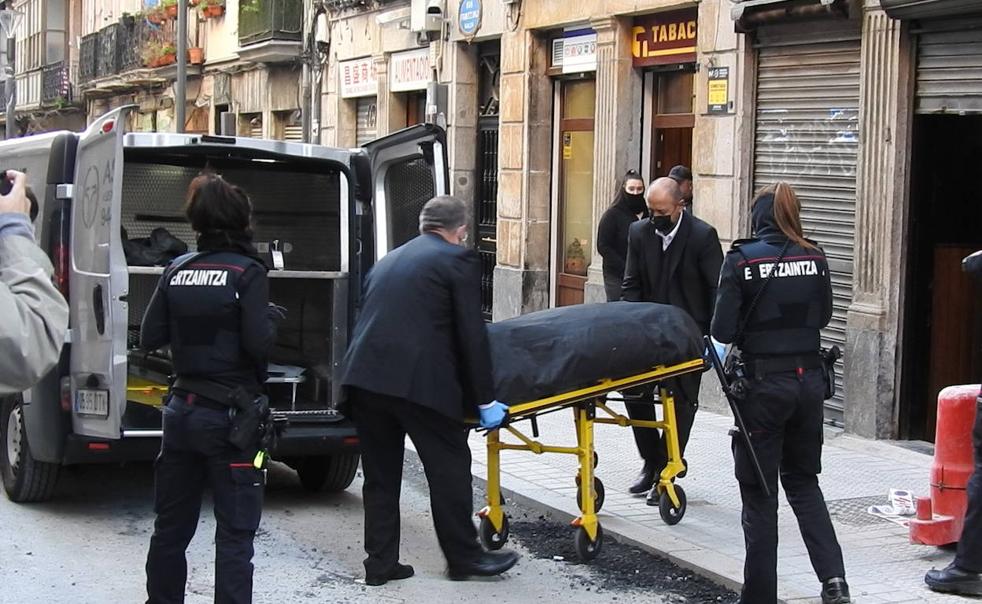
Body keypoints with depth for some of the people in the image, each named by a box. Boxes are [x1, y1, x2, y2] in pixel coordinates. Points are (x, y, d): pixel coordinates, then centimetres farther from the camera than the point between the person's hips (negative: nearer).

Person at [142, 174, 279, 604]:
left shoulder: (177, 270, 4)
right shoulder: (247, 271, -11)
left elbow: (149, 338, 3)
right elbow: (258, 343, -17)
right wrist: (270, 318, 2)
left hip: (182, 410, 6)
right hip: (229, 415, -6)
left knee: (172, 524, 18)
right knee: (235, 532, 0)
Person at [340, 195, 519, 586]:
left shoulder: (388, 260, 24)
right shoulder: (458, 260, 4)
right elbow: (472, 335, -1)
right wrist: (485, 399, 3)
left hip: (364, 375, 6)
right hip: (418, 381, -6)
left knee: (380, 475, 14)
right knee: (449, 469, 8)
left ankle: (380, 564, 17)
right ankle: (464, 557, 17)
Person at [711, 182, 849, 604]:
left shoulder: (742, 261, -10)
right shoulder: (814, 259, 1)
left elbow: (723, 330, -12)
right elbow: (823, 316, 12)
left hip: (764, 383, -4)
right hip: (809, 379, 4)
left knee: (759, 492, 6)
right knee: (803, 480, 20)